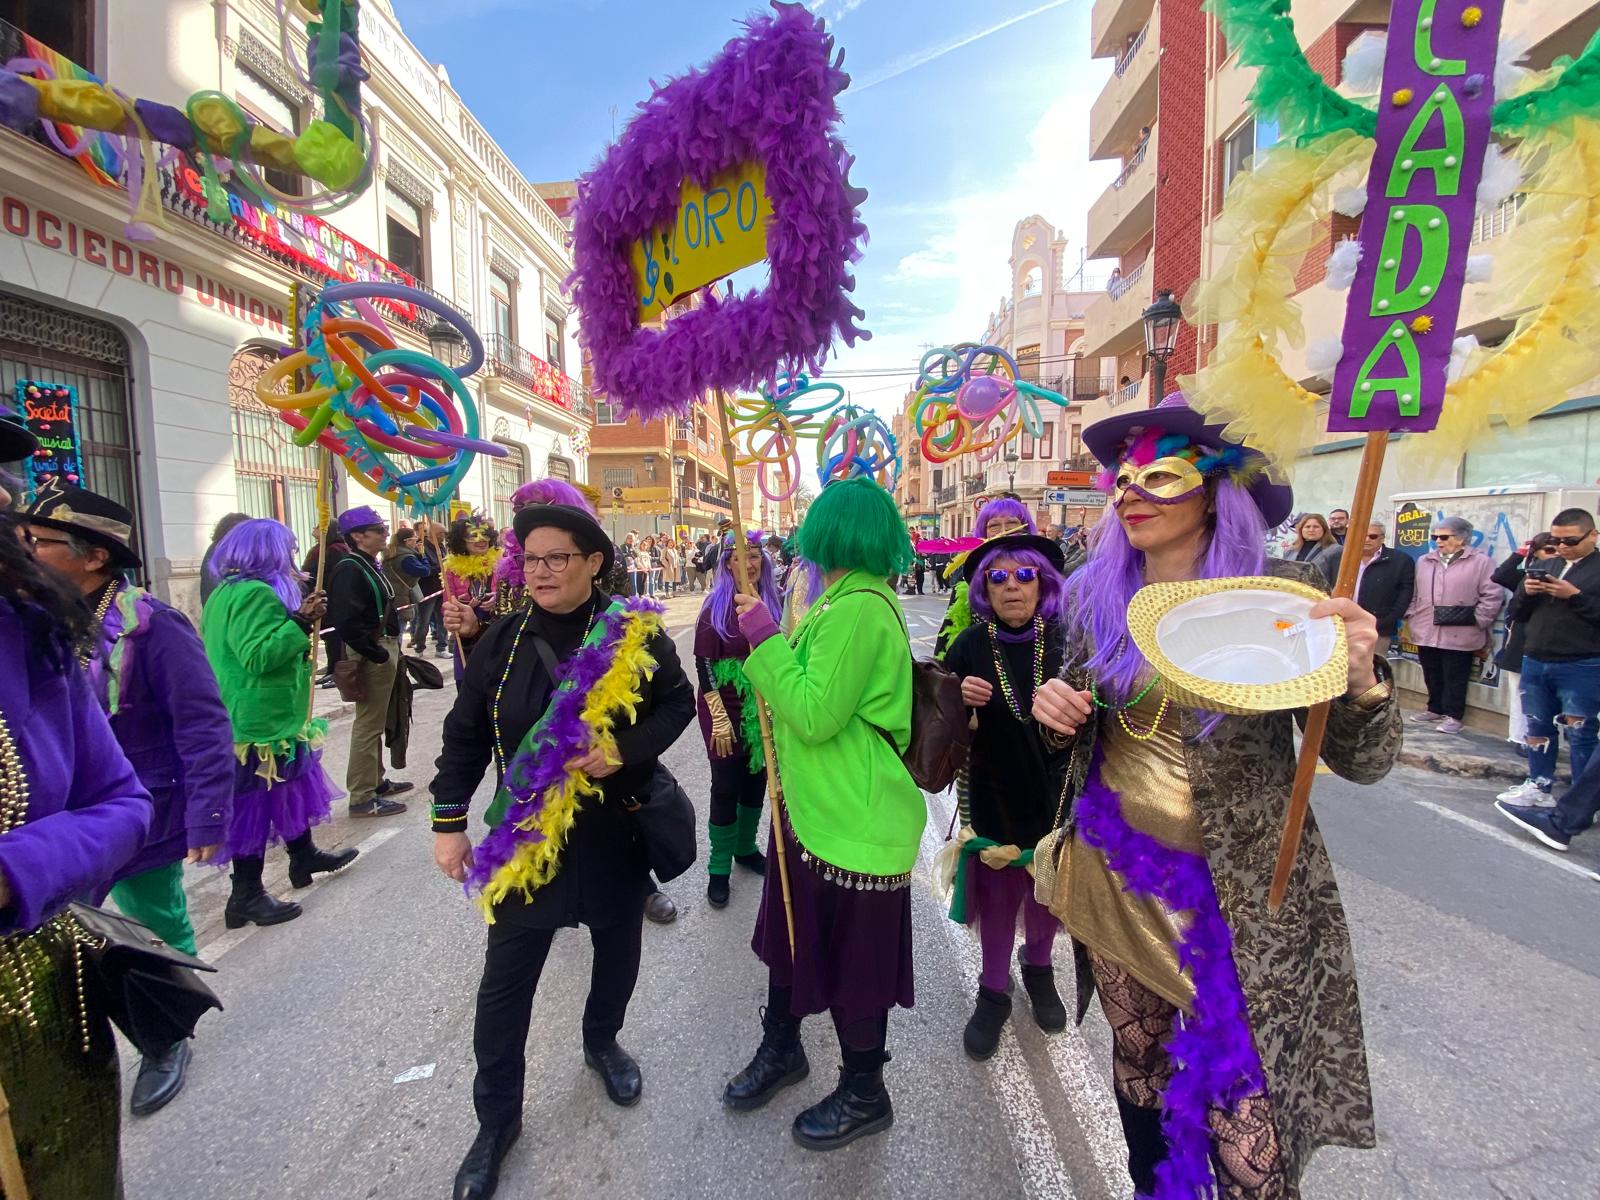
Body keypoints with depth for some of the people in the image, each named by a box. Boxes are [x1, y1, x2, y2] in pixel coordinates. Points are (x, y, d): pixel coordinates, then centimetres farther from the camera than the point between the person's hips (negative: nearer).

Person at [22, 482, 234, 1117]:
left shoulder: (149, 626, -20)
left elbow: (203, 726, -20)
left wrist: (207, 819, -21)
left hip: (142, 823, -6)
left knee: (160, 938, 13)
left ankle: (167, 1043, 35)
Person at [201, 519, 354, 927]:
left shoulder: (227, 592, 13)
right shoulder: (254, 593, -21)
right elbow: (258, 655, -29)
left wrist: (298, 621, 12)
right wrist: (300, 622, -27)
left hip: (267, 715, 11)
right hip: (261, 721, -11)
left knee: (290, 787, 22)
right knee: (257, 803, -1)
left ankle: (304, 856, 37)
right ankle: (246, 896, 9)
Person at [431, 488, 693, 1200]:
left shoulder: (637, 633, -9)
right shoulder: (503, 640, -4)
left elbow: (679, 702, -3)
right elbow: (467, 734, 1)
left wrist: (628, 749, -20)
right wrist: (448, 822, 0)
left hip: (618, 829, 0)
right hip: (525, 834, 0)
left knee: (618, 948, 21)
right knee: (505, 983, 7)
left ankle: (602, 1041, 52)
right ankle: (497, 1119, 29)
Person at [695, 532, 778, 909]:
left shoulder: (774, 602, 2)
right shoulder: (716, 605, -8)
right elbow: (703, 663, -10)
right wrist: (719, 717, -14)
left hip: (764, 711, 4)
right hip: (725, 711, -4)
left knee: (756, 782, 15)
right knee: (726, 788, 3)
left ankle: (746, 848, 37)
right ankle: (719, 869, 19)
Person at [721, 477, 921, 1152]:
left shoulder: (859, 608, -23)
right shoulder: (848, 598, 9)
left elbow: (814, 714, -26)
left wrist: (766, 638, -20)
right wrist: (769, 639, 7)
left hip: (853, 819, -10)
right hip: (813, 806, 10)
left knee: (851, 963, 9)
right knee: (790, 932, 24)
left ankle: (864, 1096, 33)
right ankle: (781, 1050, 47)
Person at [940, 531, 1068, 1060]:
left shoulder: (1064, 642, -8)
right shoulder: (969, 647, -8)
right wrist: (959, 699, -23)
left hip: (1056, 792, 1)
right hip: (994, 794, -1)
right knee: (998, 895, 11)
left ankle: (1038, 967, 48)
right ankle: (993, 992, 35)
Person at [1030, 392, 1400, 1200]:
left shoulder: (1282, 597, -12)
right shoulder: (1095, 597, -2)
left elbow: (1362, 763, -11)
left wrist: (1359, 679, -31)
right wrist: (1057, 714, -12)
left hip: (1241, 891, -3)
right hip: (1116, 876, 4)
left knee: (1247, 1115, 4)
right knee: (1137, 1061, 20)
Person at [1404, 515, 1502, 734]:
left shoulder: (1481, 562, -3)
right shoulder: (1424, 562, 13)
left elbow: (1493, 595, -5)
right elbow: (1414, 593, 17)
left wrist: (1477, 622, -7)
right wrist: (1410, 618, 10)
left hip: (1458, 635, -5)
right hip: (1426, 632, 5)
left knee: (1454, 678, 2)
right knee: (1432, 676, 13)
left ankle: (1453, 716, 12)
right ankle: (1434, 709, 26)